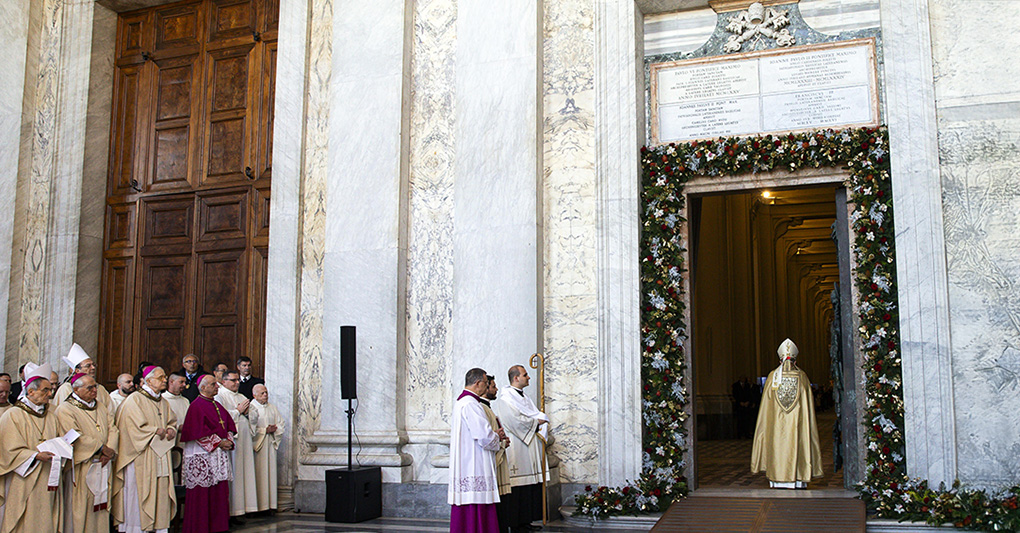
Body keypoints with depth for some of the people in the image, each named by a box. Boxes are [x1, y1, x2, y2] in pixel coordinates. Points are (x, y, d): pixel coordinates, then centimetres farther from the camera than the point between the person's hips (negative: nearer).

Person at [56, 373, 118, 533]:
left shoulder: (100, 406, 16)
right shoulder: (65, 409, -6)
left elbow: (112, 428, 9)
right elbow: (76, 437, -16)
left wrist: (110, 450, -8)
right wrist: (101, 448, -13)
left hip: (102, 464, 6)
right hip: (81, 467, -6)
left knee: (101, 502, 7)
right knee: (81, 506, -3)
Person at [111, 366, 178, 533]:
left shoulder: (163, 402, 16)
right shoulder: (134, 400, -8)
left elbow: (172, 421, 23)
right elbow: (136, 428, -15)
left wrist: (171, 430, 1)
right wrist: (157, 431, -9)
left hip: (160, 457, 7)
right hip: (141, 457, -7)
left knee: (161, 492, 4)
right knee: (139, 493, -5)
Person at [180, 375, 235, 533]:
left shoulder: (217, 406, 16)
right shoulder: (197, 406, -9)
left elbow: (229, 425, 19)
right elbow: (198, 432, -17)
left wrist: (228, 441, 1)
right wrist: (218, 443, -15)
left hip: (219, 454, 8)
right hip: (202, 455, -8)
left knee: (220, 491, 7)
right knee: (202, 493, -3)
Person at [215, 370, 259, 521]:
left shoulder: (242, 397, 21)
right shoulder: (219, 396, -1)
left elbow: (255, 416, 20)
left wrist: (247, 412, 0)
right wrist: (238, 411, -8)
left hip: (244, 440, 7)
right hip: (228, 439, -7)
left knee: (244, 472, 4)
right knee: (231, 473, -9)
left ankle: (238, 510, 7)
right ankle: (227, 511, -5)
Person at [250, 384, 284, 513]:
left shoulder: (272, 408, 15)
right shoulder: (250, 408, -4)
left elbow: (281, 423, 15)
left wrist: (274, 429, -4)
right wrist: (265, 430, -13)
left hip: (271, 443, 5)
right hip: (257, 444, -5)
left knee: (271, 472, 3)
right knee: (259, 474, -6)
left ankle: (270, 504, 7)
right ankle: (259, 505, -3)